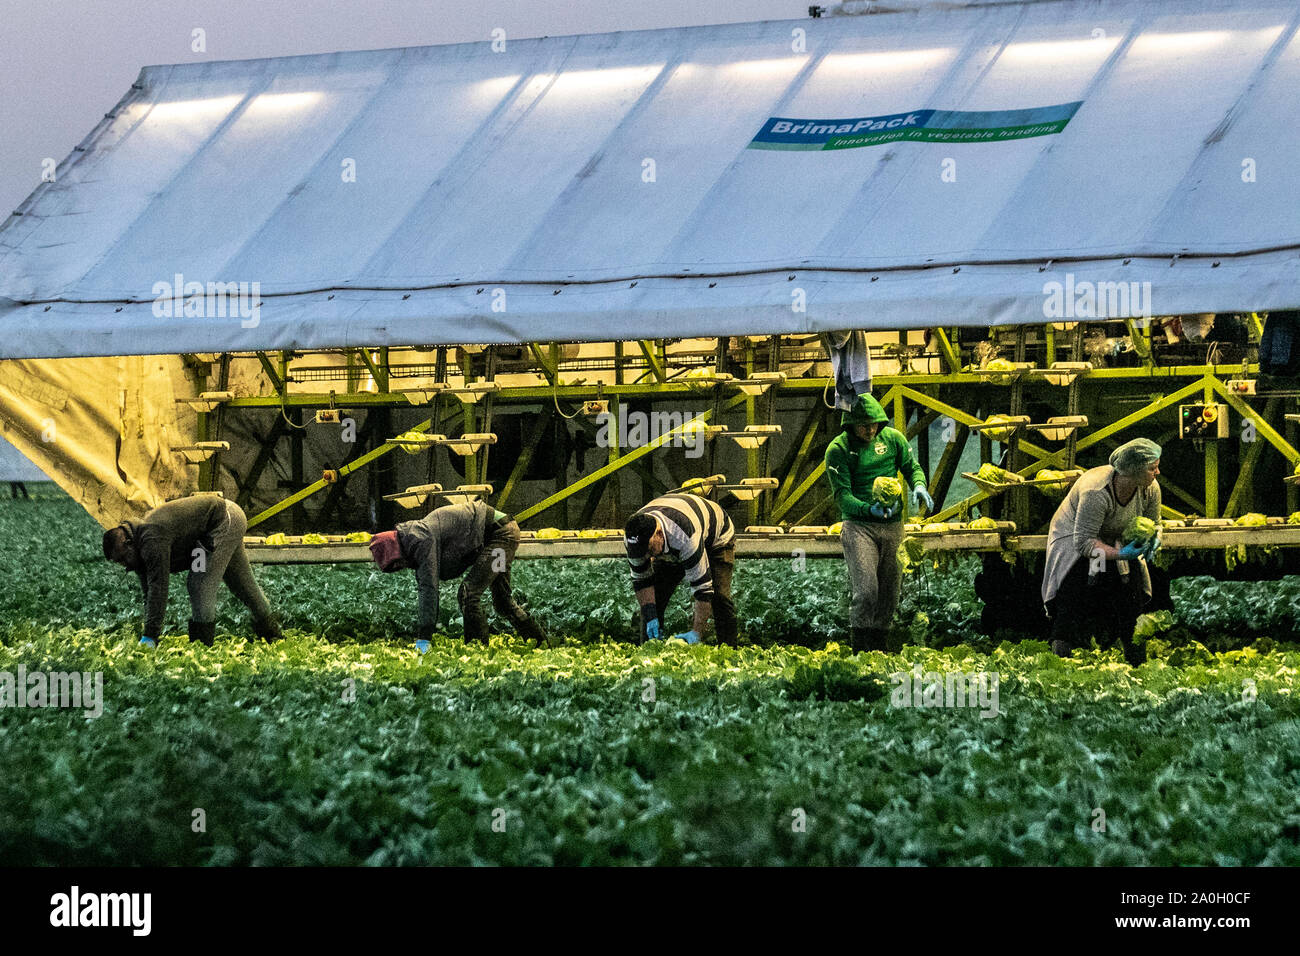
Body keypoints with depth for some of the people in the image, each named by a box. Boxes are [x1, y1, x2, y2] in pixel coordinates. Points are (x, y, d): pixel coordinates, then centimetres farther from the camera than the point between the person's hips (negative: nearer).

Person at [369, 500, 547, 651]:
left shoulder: (423, 539, -26)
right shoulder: (414, 541, 5)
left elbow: (429, 588, -30)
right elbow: (425, 588, 12)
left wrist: (423, 639, -31)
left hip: (499, 533, -11)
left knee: (468, 593, -17)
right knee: (503, 600, 20)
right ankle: (541, 642, 33)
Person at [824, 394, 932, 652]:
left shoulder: (893, 438, 5)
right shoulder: (838, 449, -7)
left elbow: (912, 467, 11)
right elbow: (841, 495, -12)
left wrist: (918, 487, -13)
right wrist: (869, 509, -30)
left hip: (893, 526, 5)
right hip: (859, 526, -4)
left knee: (889, 594, 8)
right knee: (866, 592, -17)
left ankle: (878, 648, 20)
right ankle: (859, 651, -10)